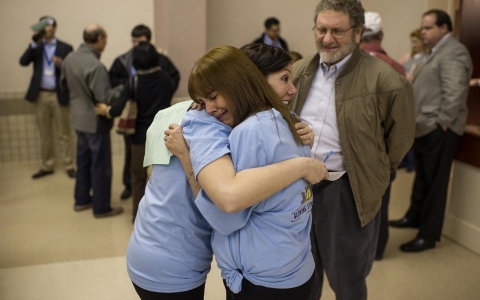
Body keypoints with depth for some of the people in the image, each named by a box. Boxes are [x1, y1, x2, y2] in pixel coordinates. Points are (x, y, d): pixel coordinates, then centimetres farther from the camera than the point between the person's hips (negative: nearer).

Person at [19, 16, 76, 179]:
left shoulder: (65, 48, 1)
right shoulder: (36, 47, 8)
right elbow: (23, 61, -8)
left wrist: (61, 64, -22)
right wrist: (35, 43, -15)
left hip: (59, 95, -3)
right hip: (40, 95, 3)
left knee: (65, 133, 4)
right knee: (45, 134, 11)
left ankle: (69, 166, 12)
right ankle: (47, 166, 21)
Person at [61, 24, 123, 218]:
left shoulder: (69, 59, 0)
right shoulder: (95, 65, -27)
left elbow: (65, 83, 16)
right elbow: (104, 98, -25)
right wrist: (124, 89, -13)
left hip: (78, 118, 8)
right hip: (95, 121, -8)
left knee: (83, 160, 20)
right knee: (101, 166, 4)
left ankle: (81, 200, 33)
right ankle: (101, 208, 14)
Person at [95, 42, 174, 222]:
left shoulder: (133, 81, -13)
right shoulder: (165, 78, -6)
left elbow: (118, 110, -17)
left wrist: (106, 111, 1)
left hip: (141, 135, -2)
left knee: (138, 177, 13)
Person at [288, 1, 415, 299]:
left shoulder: (386, 80, -14)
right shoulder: (299, 71, 3)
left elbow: (399, 139, -3)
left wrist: (371, 176, 5)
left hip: (347, 191, -4)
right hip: (299, 183, 5)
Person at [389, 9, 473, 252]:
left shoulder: (453, 52, -12)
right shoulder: (437, 52, 20)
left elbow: (454, 93, -22)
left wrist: (442, 124, -19)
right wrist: (420, 122, 14)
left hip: (438, 131, -10)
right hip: (425, 129, 10)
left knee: (434, 183, -2)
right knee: (422, 178, 20)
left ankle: (428, 235, 7)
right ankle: (414, 217, 35)